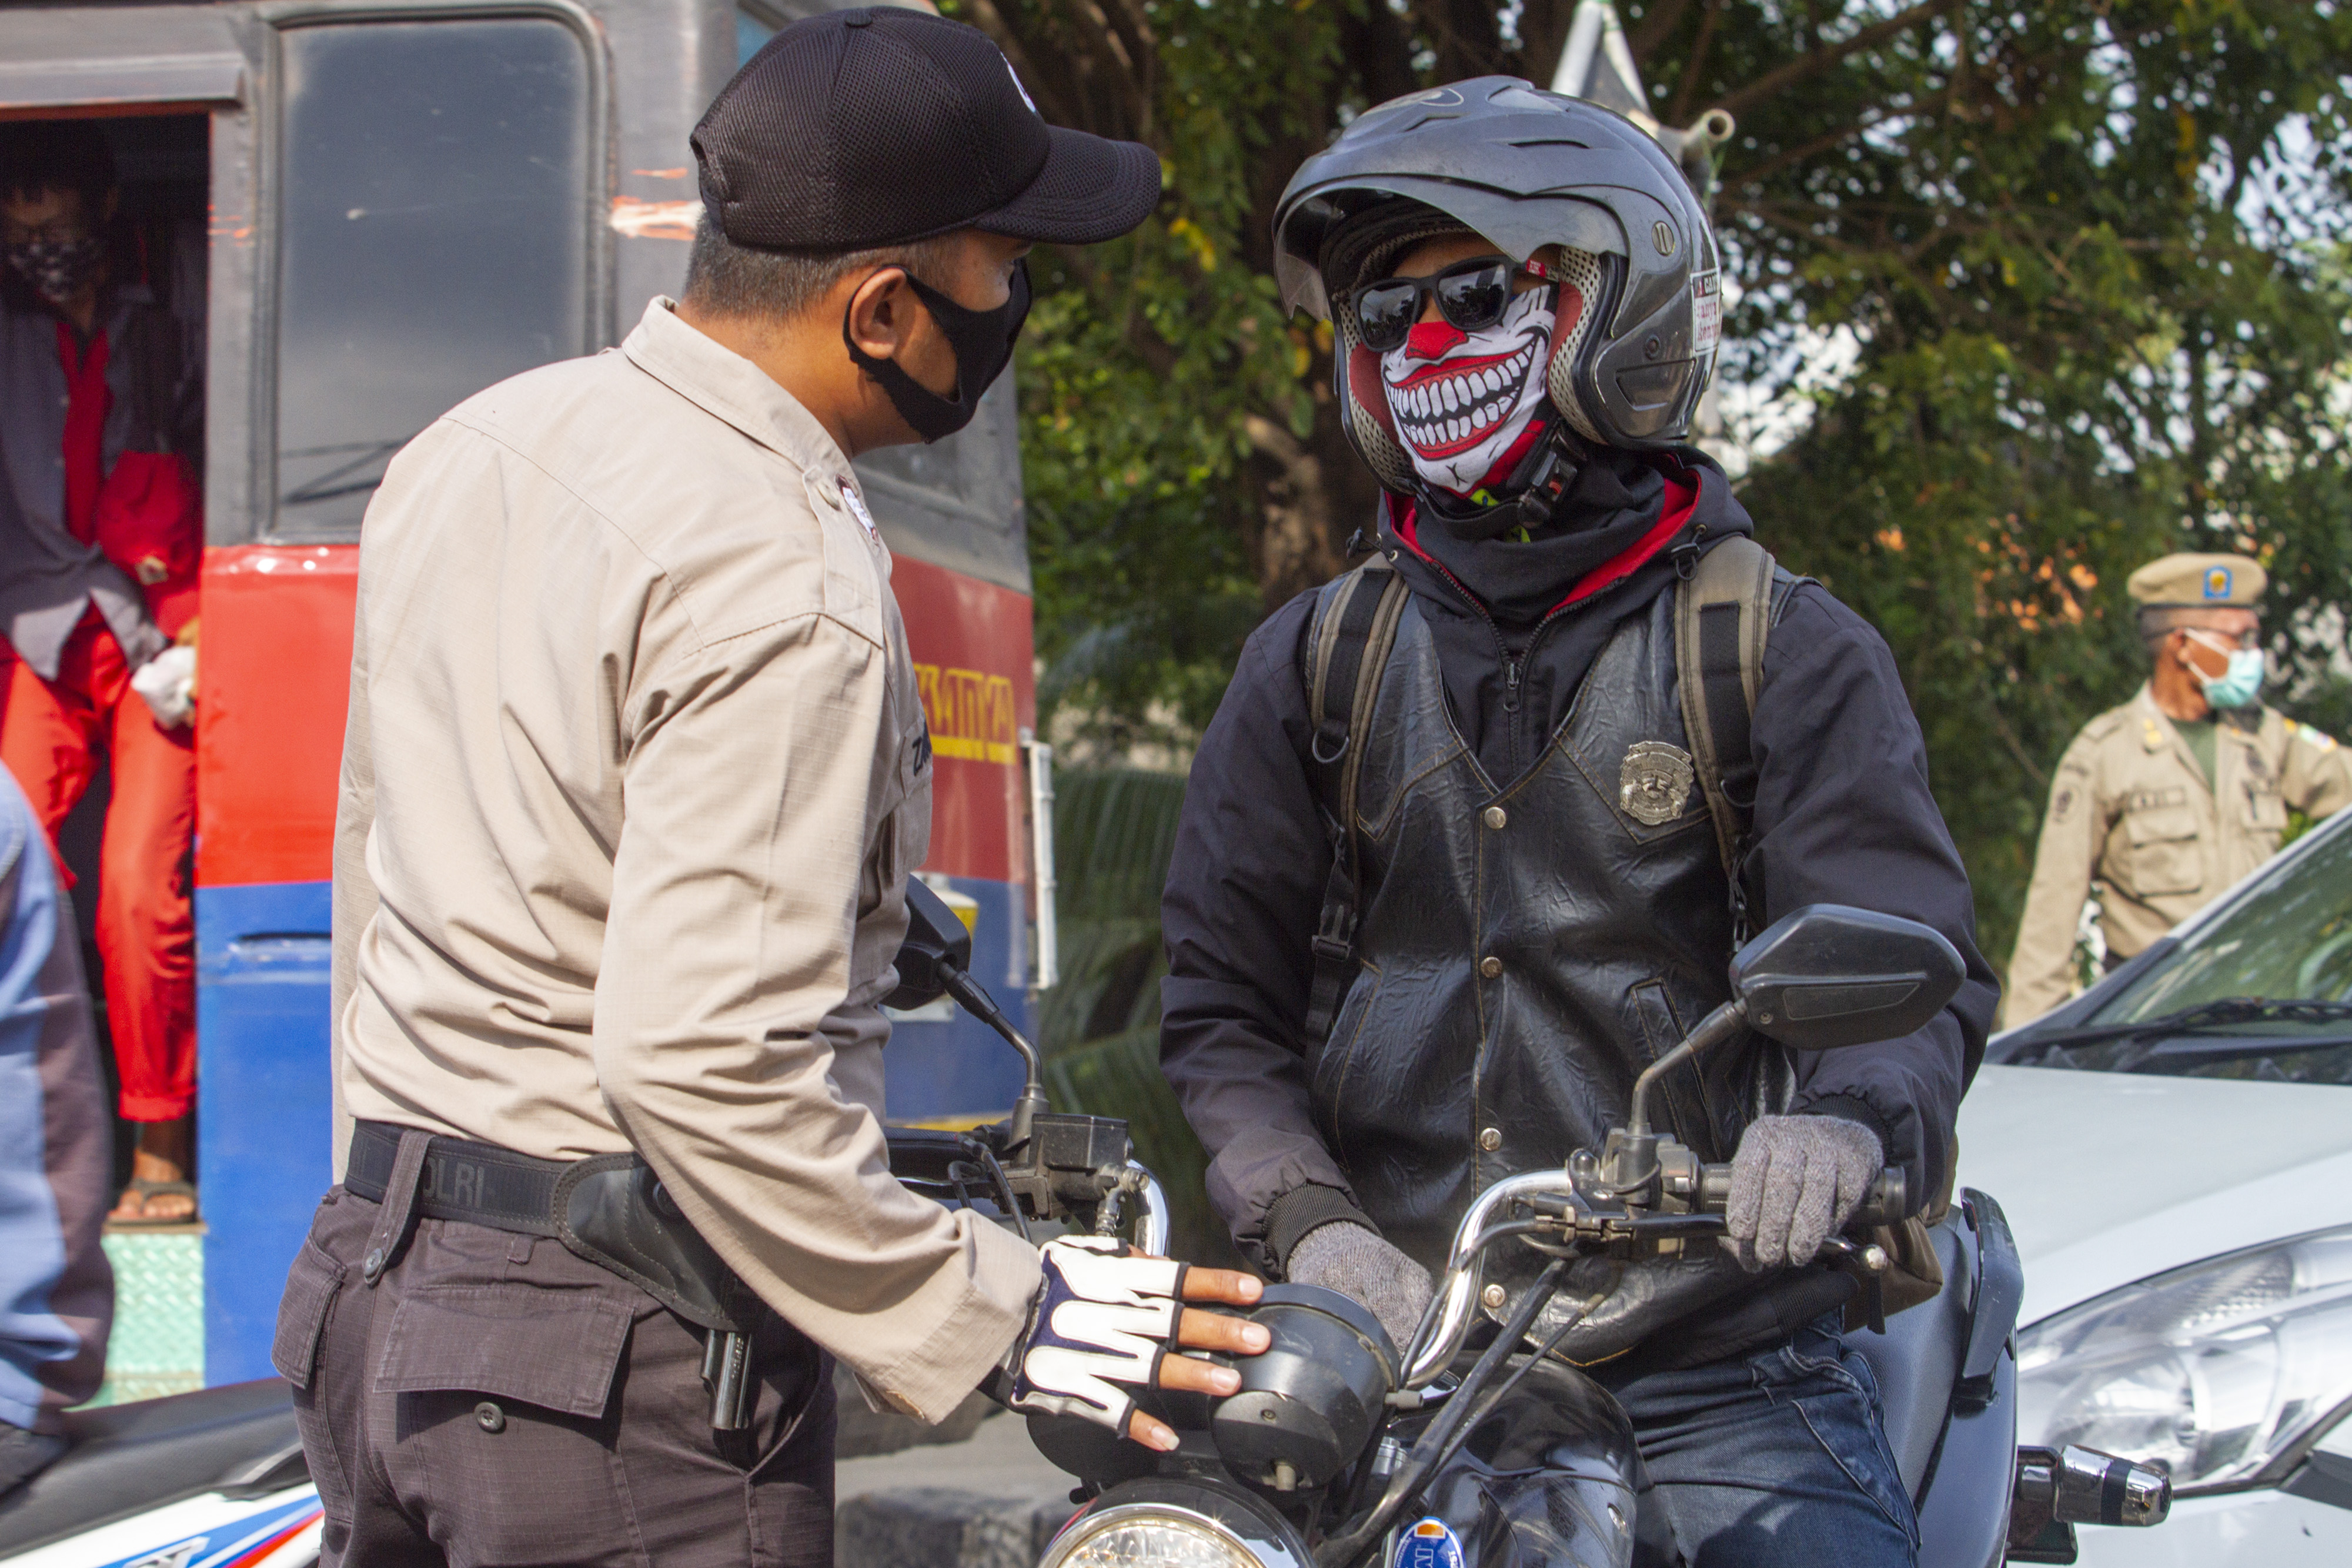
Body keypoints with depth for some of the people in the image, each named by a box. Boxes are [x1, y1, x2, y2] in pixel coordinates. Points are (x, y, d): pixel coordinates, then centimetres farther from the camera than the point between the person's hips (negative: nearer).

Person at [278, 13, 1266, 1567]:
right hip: (629, 1361, -8)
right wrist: (1001, 1320, -17)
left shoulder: (472, 446, 9)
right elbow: (704, 1062, -26)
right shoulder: (788, 582, -19)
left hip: (376, 1279, 9)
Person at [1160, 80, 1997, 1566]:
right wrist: (1305, 1222, -8)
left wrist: (1848, 1115, -29)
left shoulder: (1785, 650, 3)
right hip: (1387, 1357, 2)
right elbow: (1224, 996, 10)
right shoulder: (1316, 660, 12)